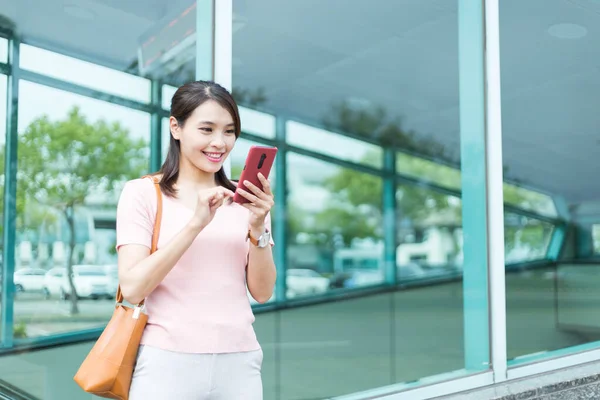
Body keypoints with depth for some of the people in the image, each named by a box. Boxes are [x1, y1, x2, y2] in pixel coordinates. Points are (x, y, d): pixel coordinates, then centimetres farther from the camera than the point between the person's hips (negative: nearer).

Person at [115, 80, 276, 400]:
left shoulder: (244, 200, 7)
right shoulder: (142, 192, -1)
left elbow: (262, 292, 2)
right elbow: (132, 287, -11)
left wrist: (258, 228, -13)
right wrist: (195, 224, -20)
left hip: (239, 362, 3)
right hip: (167, 362, -3)